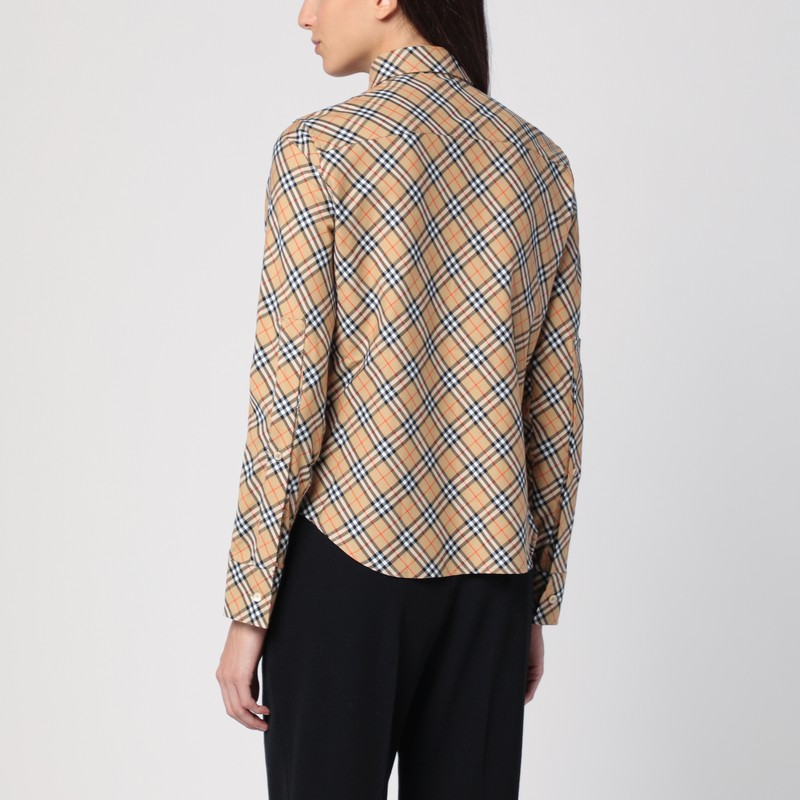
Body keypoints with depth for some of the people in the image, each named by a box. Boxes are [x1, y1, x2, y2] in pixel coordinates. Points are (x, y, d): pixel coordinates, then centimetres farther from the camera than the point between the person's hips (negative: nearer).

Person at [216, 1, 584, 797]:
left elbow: (291, 389, -12)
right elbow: (556, 403, 6)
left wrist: (247, 606, -5)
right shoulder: (540, 160, 5)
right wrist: (539, 602, 14)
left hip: (347, 554, -4)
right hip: (487, 564, 4)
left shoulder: (319, 148, -9)